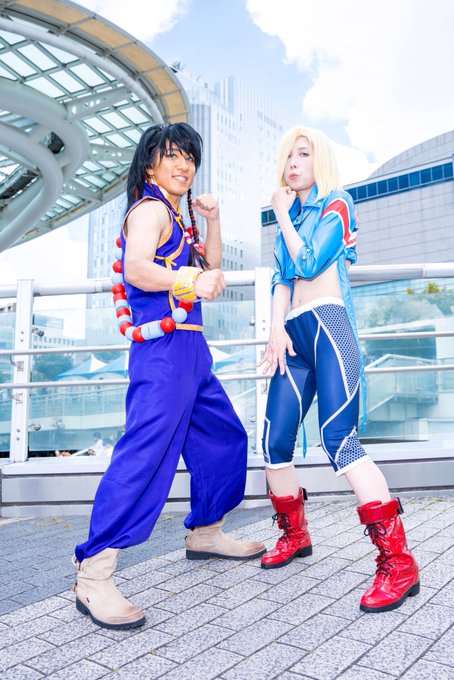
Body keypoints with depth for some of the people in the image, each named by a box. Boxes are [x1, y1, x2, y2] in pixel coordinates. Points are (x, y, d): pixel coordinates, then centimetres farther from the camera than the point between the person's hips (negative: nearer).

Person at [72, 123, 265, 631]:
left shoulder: (176, 216, 23)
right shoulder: (150, 209, -6)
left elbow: (209, 267, 24)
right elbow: (137, 268, -24)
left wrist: (211, 220, 14)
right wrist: (190, 284, -20)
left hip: (189, 350, 10)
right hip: (163, 347, -10)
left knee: (225, 438, 17)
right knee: (144, 453, -16)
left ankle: (204, 533, 32)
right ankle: (92, 575, -10)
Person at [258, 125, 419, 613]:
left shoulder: (336, 205, 6)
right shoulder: (291, 217, 25)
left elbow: (310, 264, -9)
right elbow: (281, 279, 14)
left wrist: (283, 215, 4)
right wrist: (277, 328, -2)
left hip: (329, 325, -6)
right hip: (294, 334, 7)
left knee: (339, 440, -21)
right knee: (275, 442, 0)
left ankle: (399, 563, -16)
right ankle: (294, 536, 21)